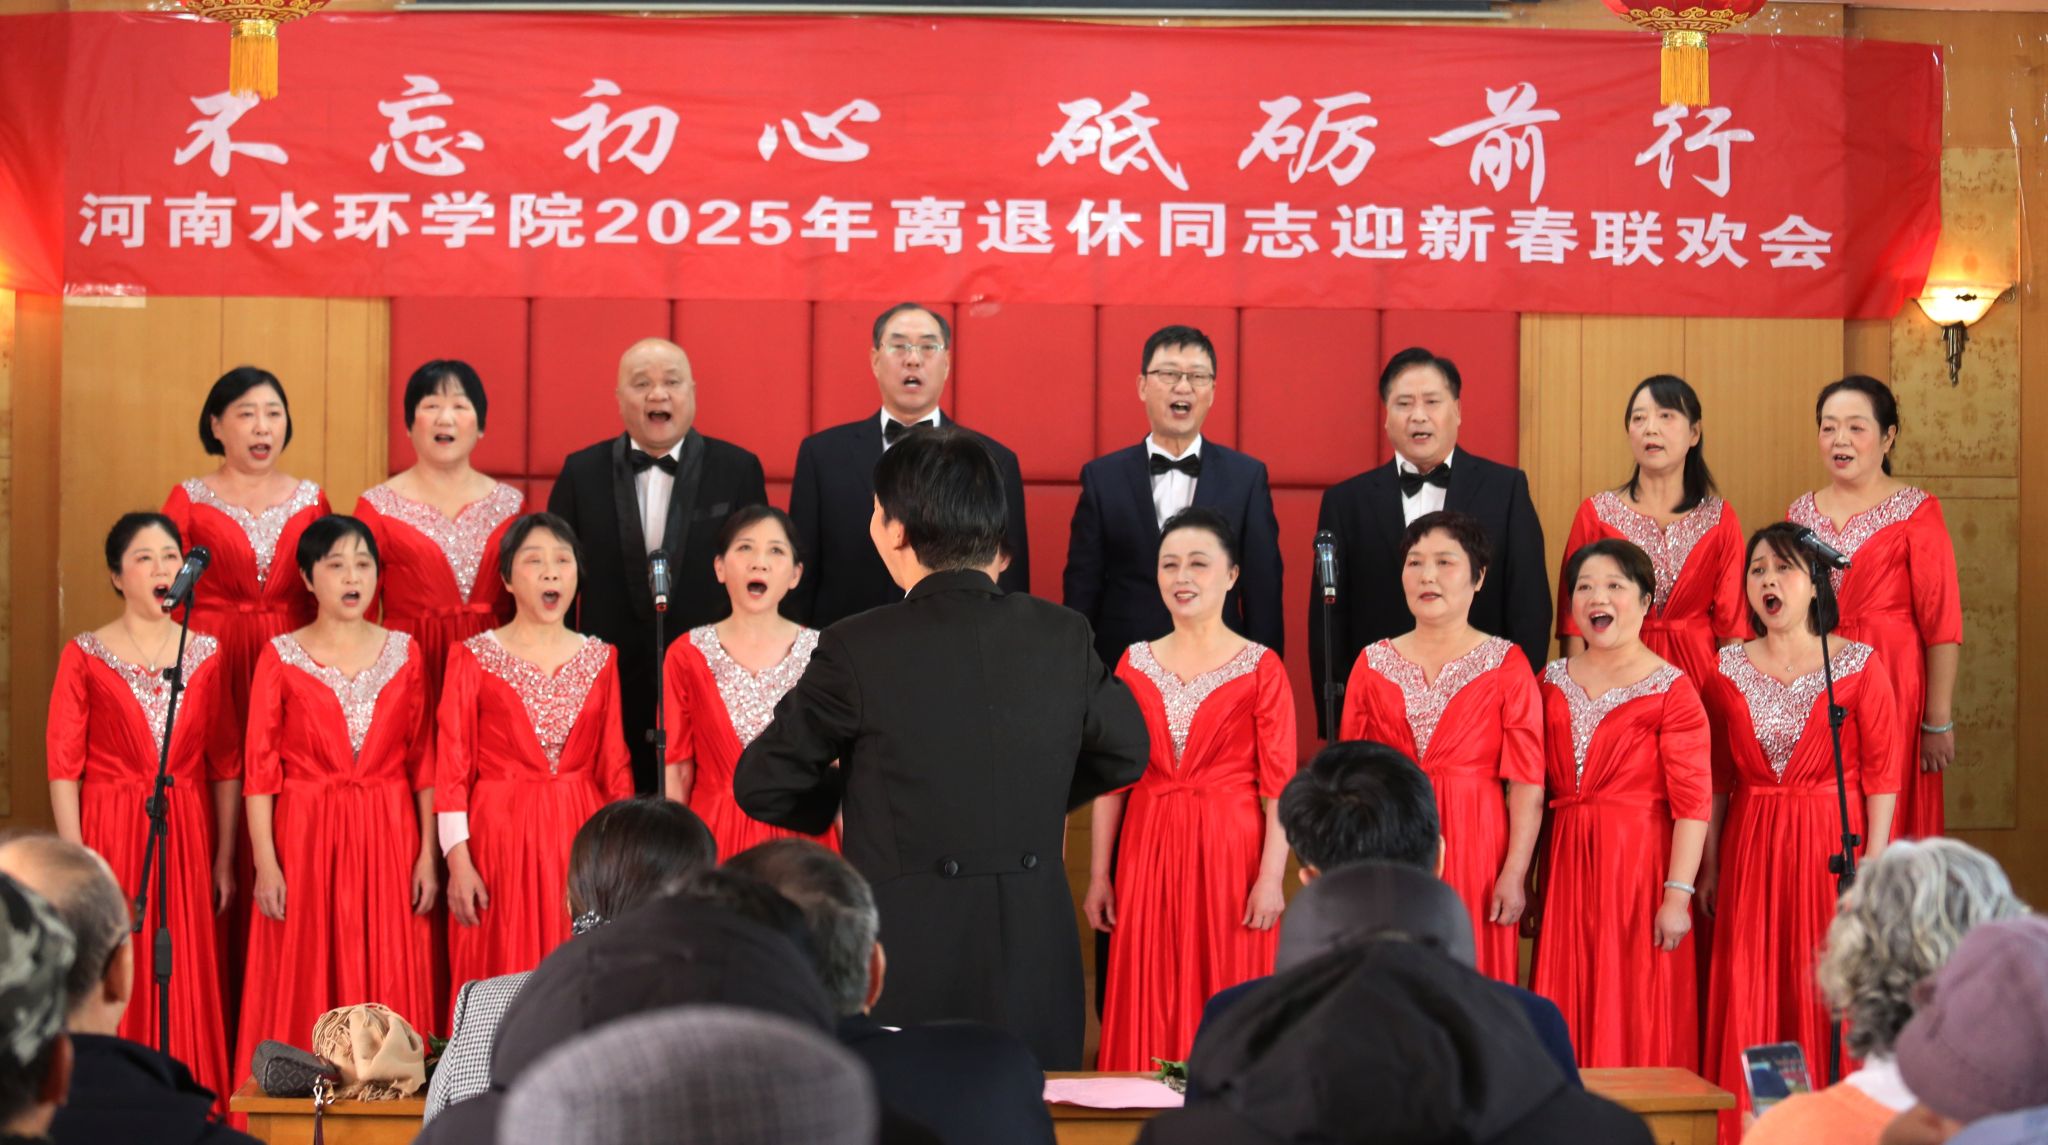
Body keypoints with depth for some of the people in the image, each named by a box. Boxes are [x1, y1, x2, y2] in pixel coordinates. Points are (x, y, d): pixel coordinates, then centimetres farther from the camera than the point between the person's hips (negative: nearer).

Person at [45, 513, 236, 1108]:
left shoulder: (206, 655, 7)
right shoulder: (83, 657, -1)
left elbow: (225, 765, 7)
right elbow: (63, 766, -5)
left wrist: (224, 858, 3)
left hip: (188, 838, 2)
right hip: (111, 836, -2)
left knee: (188, 988, 3)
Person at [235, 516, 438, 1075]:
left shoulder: (404, 652, 7)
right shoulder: (281, 657, 1)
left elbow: (424, 760, 6)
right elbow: (260, 767, -2)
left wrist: (429, 854, -1)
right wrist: (265, 862, -9)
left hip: (389, 839, 2)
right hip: (305, 838, -2)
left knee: (389, 982, 1)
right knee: (303, 989, -1)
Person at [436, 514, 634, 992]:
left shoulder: (600, 659, 9)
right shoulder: (473, 658, 0)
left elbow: (614, 765, 9)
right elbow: (452, 768, -3)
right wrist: (458, 861, -10)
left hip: (581, 837, 3)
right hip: (500, 836, -2)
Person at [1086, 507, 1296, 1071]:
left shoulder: (1260, 668, -2)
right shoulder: (1134, 664, 8)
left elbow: (1279, 783, -7)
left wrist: (1271, 877, -14)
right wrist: (1098, 875, 3)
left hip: (1230, 855, -3)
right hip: (1149, 854, 3)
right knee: (1151, 1009, 5)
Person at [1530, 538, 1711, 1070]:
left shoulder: (1671, 691, -5)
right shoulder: (1552, 683, 11)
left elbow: (1693, 801, -10)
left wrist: (1677, 895, -17)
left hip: (1638, 863, -4)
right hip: (1565, 863, 5)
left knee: (1635, 1017, -4)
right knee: (1567, 1012, 5)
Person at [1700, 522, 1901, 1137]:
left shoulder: (1859, 665, -3)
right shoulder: (1728, 670, 6)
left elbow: (1881, 772, -5)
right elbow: (1716, 777, 9)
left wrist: (1875, 860, -12)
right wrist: (1709, 865, 6)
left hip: (1832, 848, -3)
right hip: (1750, 848, 3)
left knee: (1831, 998, -1)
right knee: (1751, 1000, 2)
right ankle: (1750, 1127, 10)